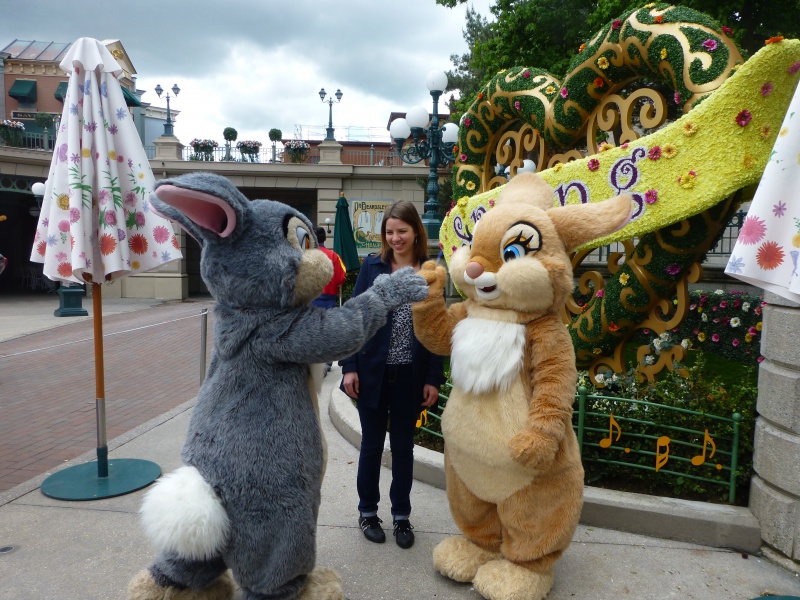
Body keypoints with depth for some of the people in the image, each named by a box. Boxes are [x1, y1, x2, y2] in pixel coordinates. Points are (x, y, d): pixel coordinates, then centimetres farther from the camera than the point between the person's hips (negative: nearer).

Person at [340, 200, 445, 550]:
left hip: (411, 375, 1)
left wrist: (434, 378, -2)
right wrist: (349, 367, -7)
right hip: (373, 371, 0)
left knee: (403, 445, 13)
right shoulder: (373, 266, -1)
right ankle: (367, 511, 30)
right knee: (372, 443, 11)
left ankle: (401, 515, 30)